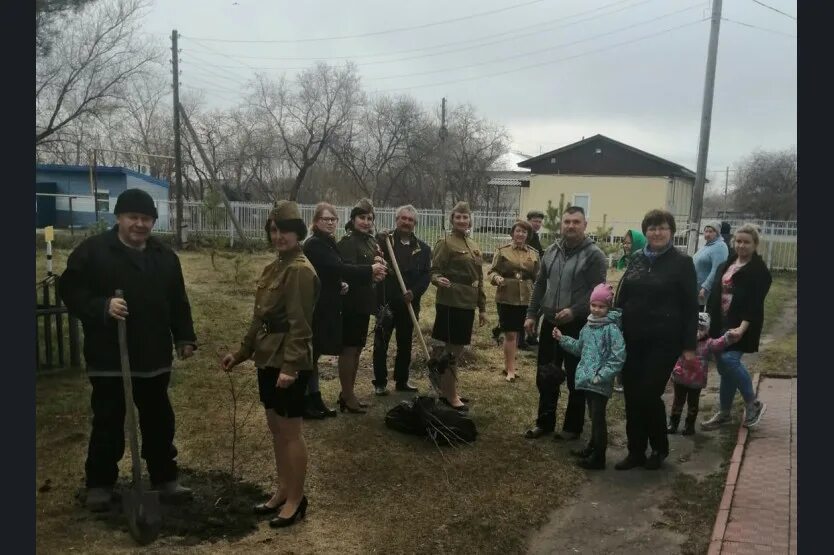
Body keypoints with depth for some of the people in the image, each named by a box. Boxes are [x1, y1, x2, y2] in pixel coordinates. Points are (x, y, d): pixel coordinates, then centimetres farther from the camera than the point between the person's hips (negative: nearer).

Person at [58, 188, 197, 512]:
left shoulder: (165, 256, 9)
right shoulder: (92, 251, -7)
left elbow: (178, 302, 13)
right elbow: (69, 290, -9)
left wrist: (184, 337, 7)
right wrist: (103, 306, -25)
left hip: (155, 357, 4)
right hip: (109, 358, -4)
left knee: (159, 423, 13)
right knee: (108, 425, 7)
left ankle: (165, 479, 27)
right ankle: (99, 485, 24)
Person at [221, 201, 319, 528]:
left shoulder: (301, 270, -16)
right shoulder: (274, 267, 12)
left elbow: (299, 324, -20)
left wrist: (290, 366, -24)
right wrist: (241, 353, 17)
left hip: (288, 362, -9)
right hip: (268, 359, 9)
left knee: (290, 431, 2)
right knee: (275, 428, 16)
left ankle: (296, 500, 15)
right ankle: (284, 492, 30)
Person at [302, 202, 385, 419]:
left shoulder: (327, 243, 15)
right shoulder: (314, 244, -16)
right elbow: (337, 267, -26)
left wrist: (341, 285, 0)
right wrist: (370, 270, -23)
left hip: (324, 307, 9)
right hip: (315, 309, -9)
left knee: (313, 354, 14)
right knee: (310, 354, -1)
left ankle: (314, 400, 22)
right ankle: (305, 403, 9)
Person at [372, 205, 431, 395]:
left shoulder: (423, 248, 8)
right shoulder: (383, 240, -2)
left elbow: (426, 274, 3)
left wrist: (414, 292, -12)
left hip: (409, 303, 3)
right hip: (385, 301, -3)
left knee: (405, 344, 13)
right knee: (381, 344, 2)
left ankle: (402, 380, 26)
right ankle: (380, 382, 13)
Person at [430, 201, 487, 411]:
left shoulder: (474, 247, 15)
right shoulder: (445, 243, -7)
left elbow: (478, 280, 19)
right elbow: (434, 270, -11)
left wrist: (482, 307, 18)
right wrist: (437, 279, -35)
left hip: (467, 304, 7)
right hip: (450, 303, -7)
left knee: (457, 348, 14)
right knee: (451, 350, -1)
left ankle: (445, 388, 27)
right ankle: (450, 395, 8)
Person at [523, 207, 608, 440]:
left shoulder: (594, 255, -9)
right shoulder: (552, 251, 9)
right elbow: (540, 285, 14)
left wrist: (574, 311, -24)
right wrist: (531, 314, 10)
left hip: (578, 326, -5)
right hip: (550, 322, 6)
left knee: (575, 379, 7)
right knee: (545, 377, 13)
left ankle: (572, 427, 20)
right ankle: (545, 422, 28)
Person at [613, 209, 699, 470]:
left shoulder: (682, 263, -4)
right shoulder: (637, 259, 8)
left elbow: (690, 307, -5)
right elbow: (621, 297, 13)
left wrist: (689, 346, -8)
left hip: (663, 341, -5)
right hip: (632, 339, 5)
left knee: (649, 395, -4)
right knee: (632, 397, 7)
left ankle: (659, 449, 20)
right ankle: (635, 451, 21)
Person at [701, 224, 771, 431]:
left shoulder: (759, 270, -8)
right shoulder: (726, 265, 14)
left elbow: (755, 302, -17)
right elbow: (715, 295, 16)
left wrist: (742, 327, -27)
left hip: (741, 326, -6)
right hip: (721, 324, 6)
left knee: (729, 360, -19)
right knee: (724, 367, 9)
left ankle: (753, 404, 2)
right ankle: (723, 413, 22)